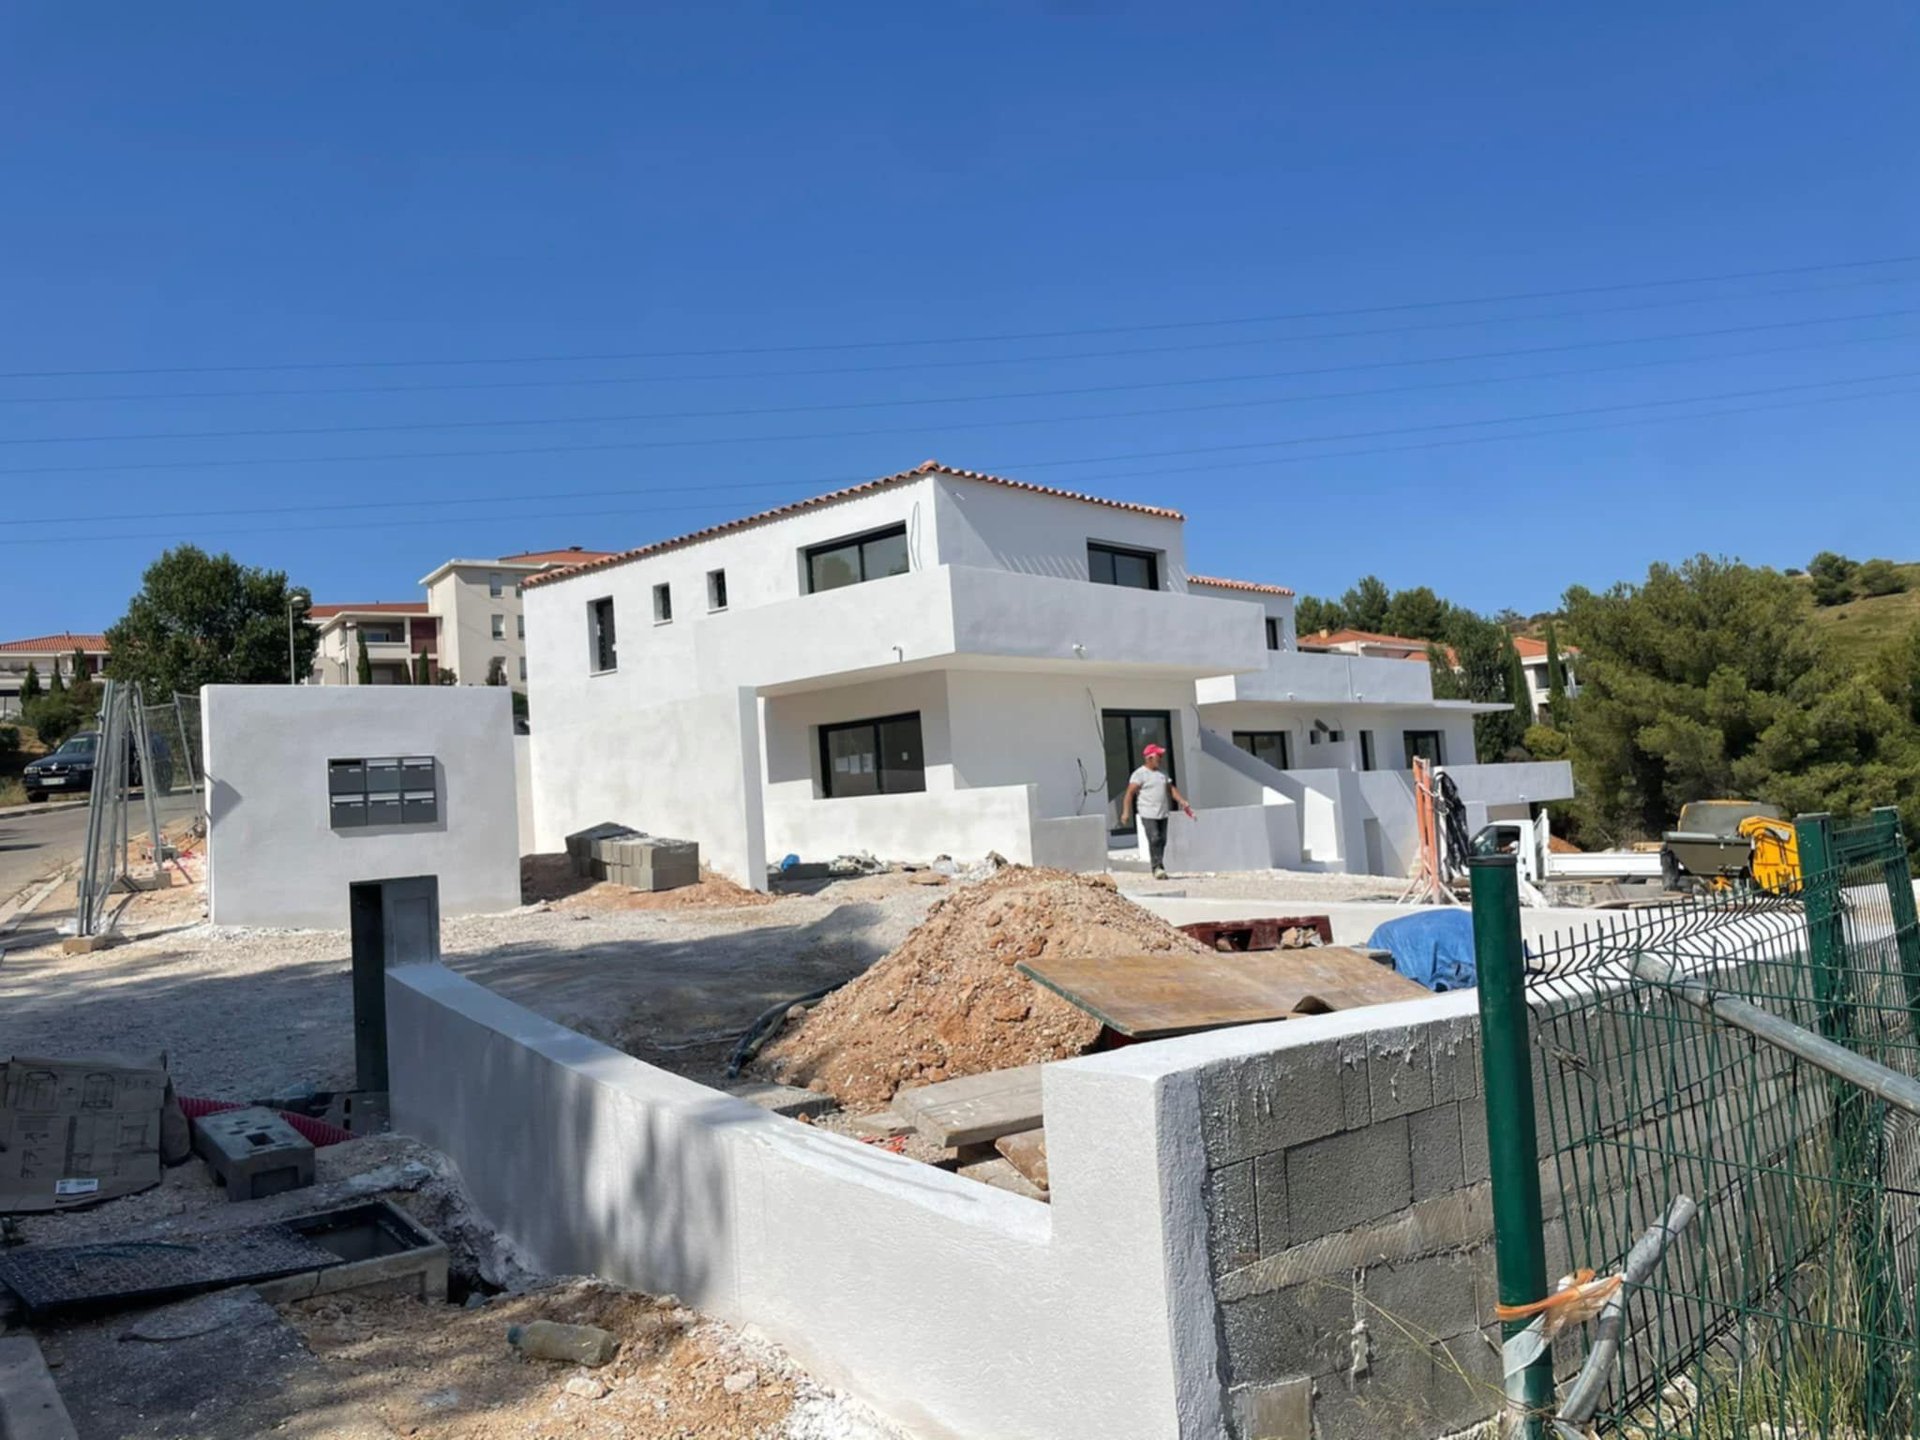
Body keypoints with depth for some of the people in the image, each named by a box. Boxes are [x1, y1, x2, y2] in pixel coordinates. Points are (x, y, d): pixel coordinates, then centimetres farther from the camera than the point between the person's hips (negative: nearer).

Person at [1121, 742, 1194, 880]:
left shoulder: (1163, 774, 17)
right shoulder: (1140, 774, -6)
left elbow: (1172, 789, 19)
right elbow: (1130, 793, -13)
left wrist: (1183, 803, 6)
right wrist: (1126, 812, -22)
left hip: (1163, 813, 7)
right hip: (1148, 814, -7)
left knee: (1162, 841, 6)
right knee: (1154, 840, -14)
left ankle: (1159, 869, 13)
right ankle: (1157, 868, -11)